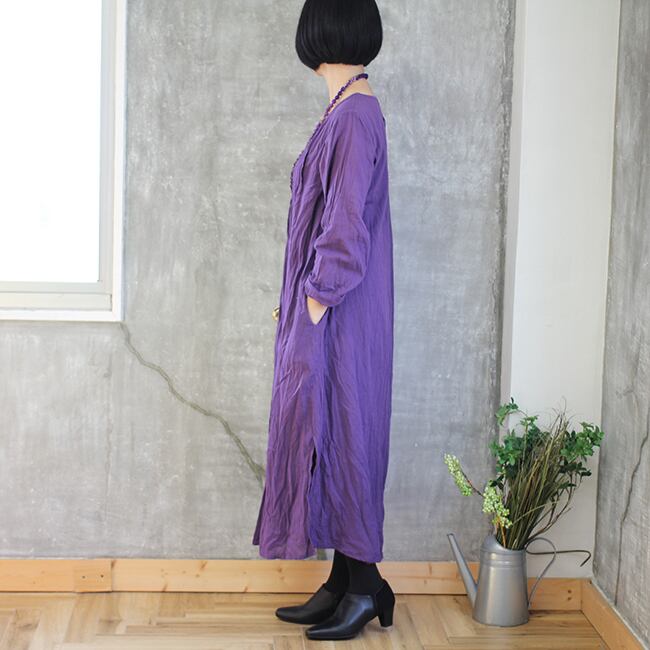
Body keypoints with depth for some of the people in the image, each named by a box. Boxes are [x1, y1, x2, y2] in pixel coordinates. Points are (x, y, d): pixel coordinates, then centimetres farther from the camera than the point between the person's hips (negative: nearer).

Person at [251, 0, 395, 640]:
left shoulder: (354, 115, -16)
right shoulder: (345, 112, 13)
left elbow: (346, 223, -20)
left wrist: (317, 297, -16)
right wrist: (298, 299, 18)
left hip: (337, 313, -10)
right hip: (322, 306, 10)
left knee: (336, 434, -3)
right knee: (322, 435, 12)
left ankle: (365, 585, 9)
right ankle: (342, 582, 19)